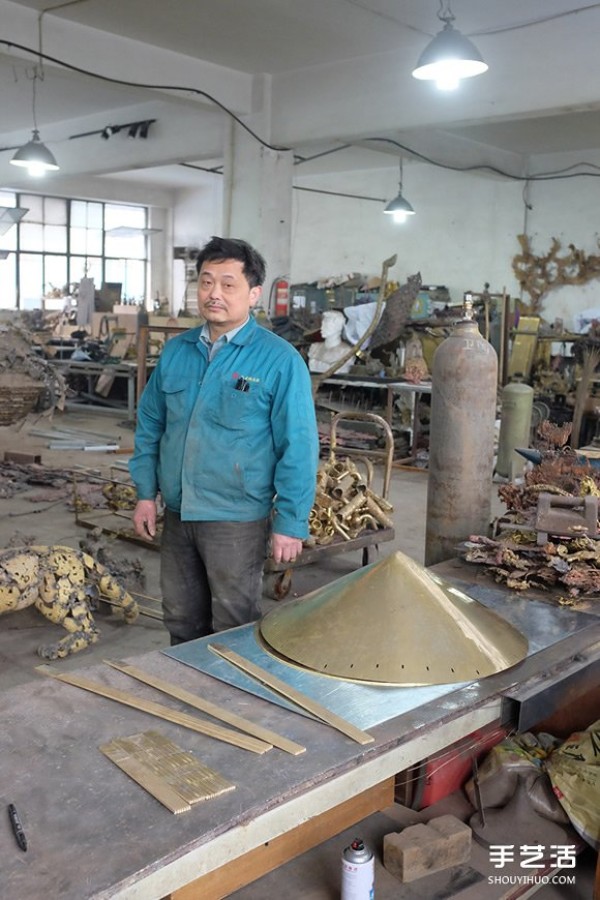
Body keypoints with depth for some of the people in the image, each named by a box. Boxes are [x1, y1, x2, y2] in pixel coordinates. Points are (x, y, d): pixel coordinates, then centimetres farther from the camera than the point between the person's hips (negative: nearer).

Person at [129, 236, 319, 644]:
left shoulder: (280, 359, -12)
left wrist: (290, 523, -13)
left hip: (237, 520, -5)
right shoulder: (175, 351, 5)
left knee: (233, 634, 10)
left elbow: (298, 447, -12)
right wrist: (146, 492, 8)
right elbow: (150, 425, 13)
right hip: (176, 514, 5)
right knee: (182, 623, 20)